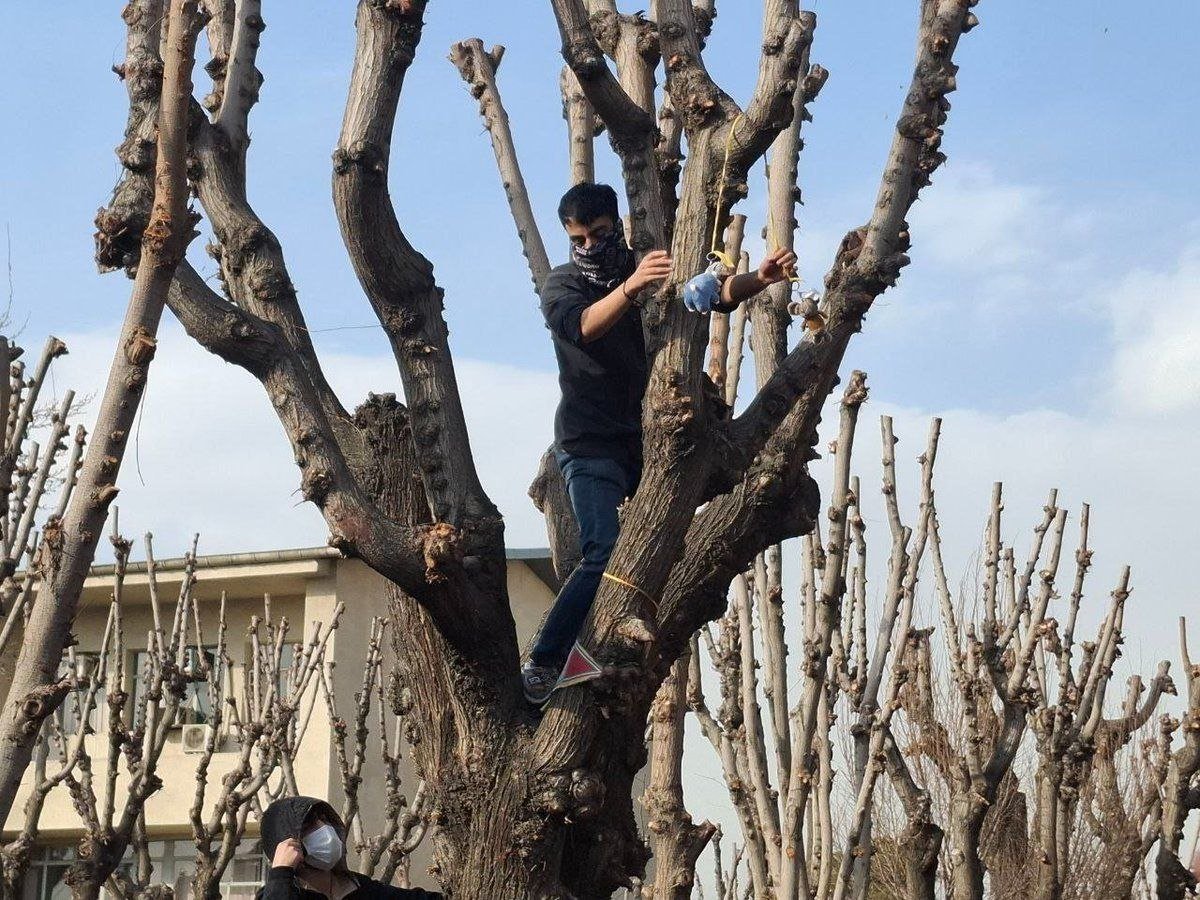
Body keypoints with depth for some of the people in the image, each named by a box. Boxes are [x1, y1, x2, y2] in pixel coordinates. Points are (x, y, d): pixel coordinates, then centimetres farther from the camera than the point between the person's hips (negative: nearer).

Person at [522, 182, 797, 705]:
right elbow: (584, 326, -21)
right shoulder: (561, 287, 2)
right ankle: (540, 667, -18)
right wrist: (629, 288, -41)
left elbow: (715, 293, -4)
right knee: (605, 554, -19)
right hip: (591, 446, -5)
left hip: (648, 440, 5)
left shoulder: (652, 273, 12)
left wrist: (759, 279, -26)